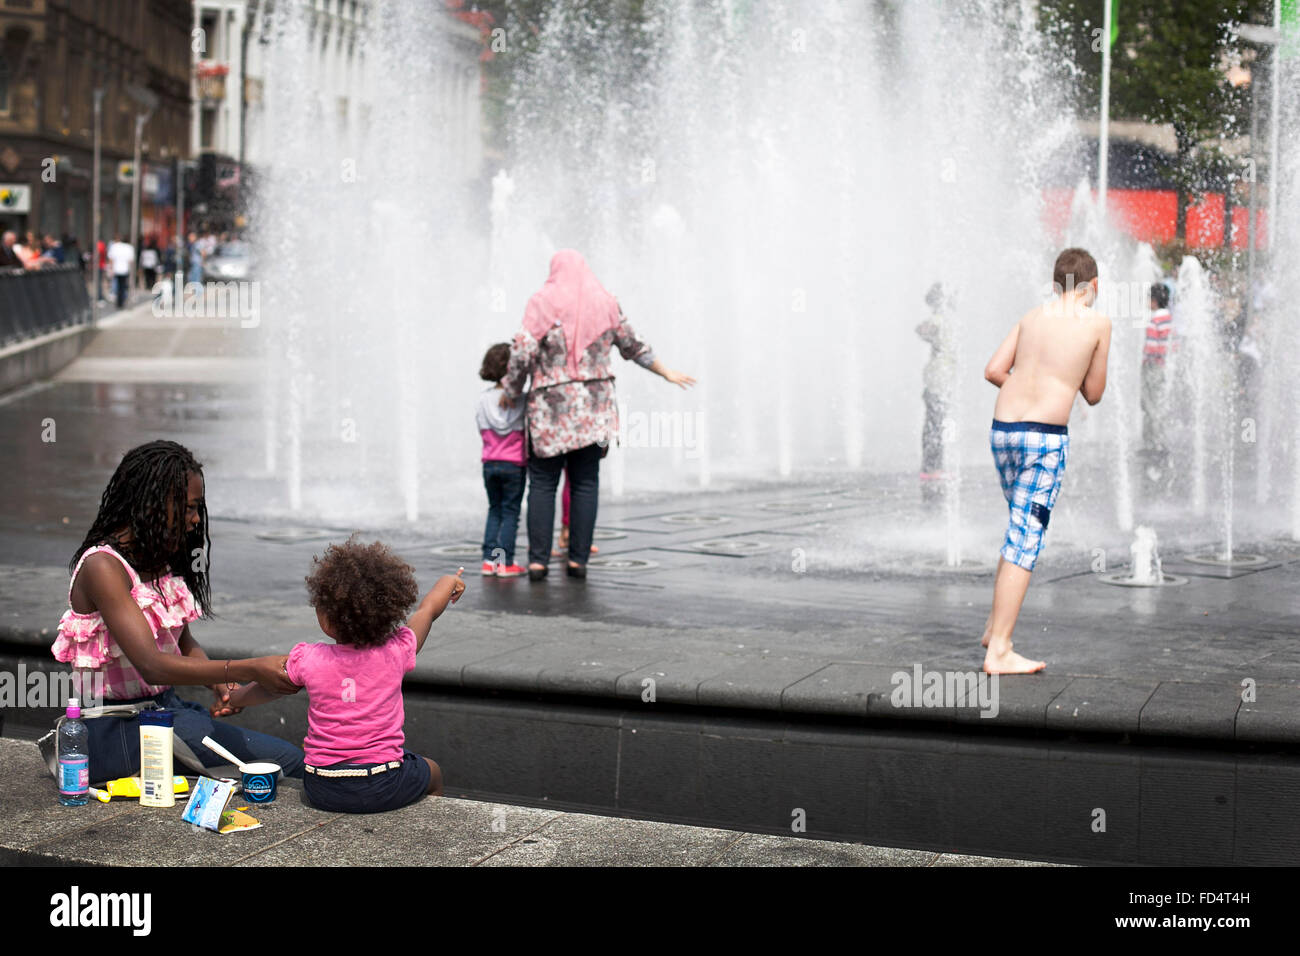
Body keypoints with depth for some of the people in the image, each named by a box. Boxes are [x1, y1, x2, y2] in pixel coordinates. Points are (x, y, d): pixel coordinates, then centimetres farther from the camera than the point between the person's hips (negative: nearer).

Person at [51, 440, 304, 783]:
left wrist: (218, 684, -8)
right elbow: (152, 665, -27)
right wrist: (249, 669, -33)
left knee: (292, 758, -9)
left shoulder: (162, 560, 9)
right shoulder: (103, 567, -17)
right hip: (117, 729, -9)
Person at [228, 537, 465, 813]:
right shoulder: (396, 652, -10)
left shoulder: (307, 659, -9)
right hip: (384, 789, -1)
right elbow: (428, 609, 10)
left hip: (322, 791, 1)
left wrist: (233, 698, 33)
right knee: (432, 772, 31)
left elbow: (268, 687, 11)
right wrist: (448, 581, 31)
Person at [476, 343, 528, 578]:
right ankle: (505, 562, -1)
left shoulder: (483, 400, 3)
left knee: (494, 510, 14)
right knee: (510, 512, 2)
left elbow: (482, 431, 9)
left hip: (490, 463, 4)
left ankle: (489, 559, 9)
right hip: (514, 464, -4)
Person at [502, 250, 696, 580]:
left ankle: (537, 561, -2)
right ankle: (578, 559, 6)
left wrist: (511, 391, 4)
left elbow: (523, 352, -10)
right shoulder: (606, 304, 7)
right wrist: (667, 373, 30)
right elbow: (633, 346, 16)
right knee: (585, 484, 8)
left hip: (550, 405, -3)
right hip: (594, 405, 3)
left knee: (542, 484, 3)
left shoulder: (543, 302, -4)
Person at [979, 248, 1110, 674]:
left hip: (1002, 429, 6)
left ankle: (995, 626, 24)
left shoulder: (1032, 316, 13)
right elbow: (1094, 394, 8)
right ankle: (998, 651, -7)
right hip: (1046, 435, -6)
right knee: (1025, 539, -5)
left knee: (1021, 525, 23)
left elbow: (993, 370, 7)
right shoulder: (1097, 323, 2)